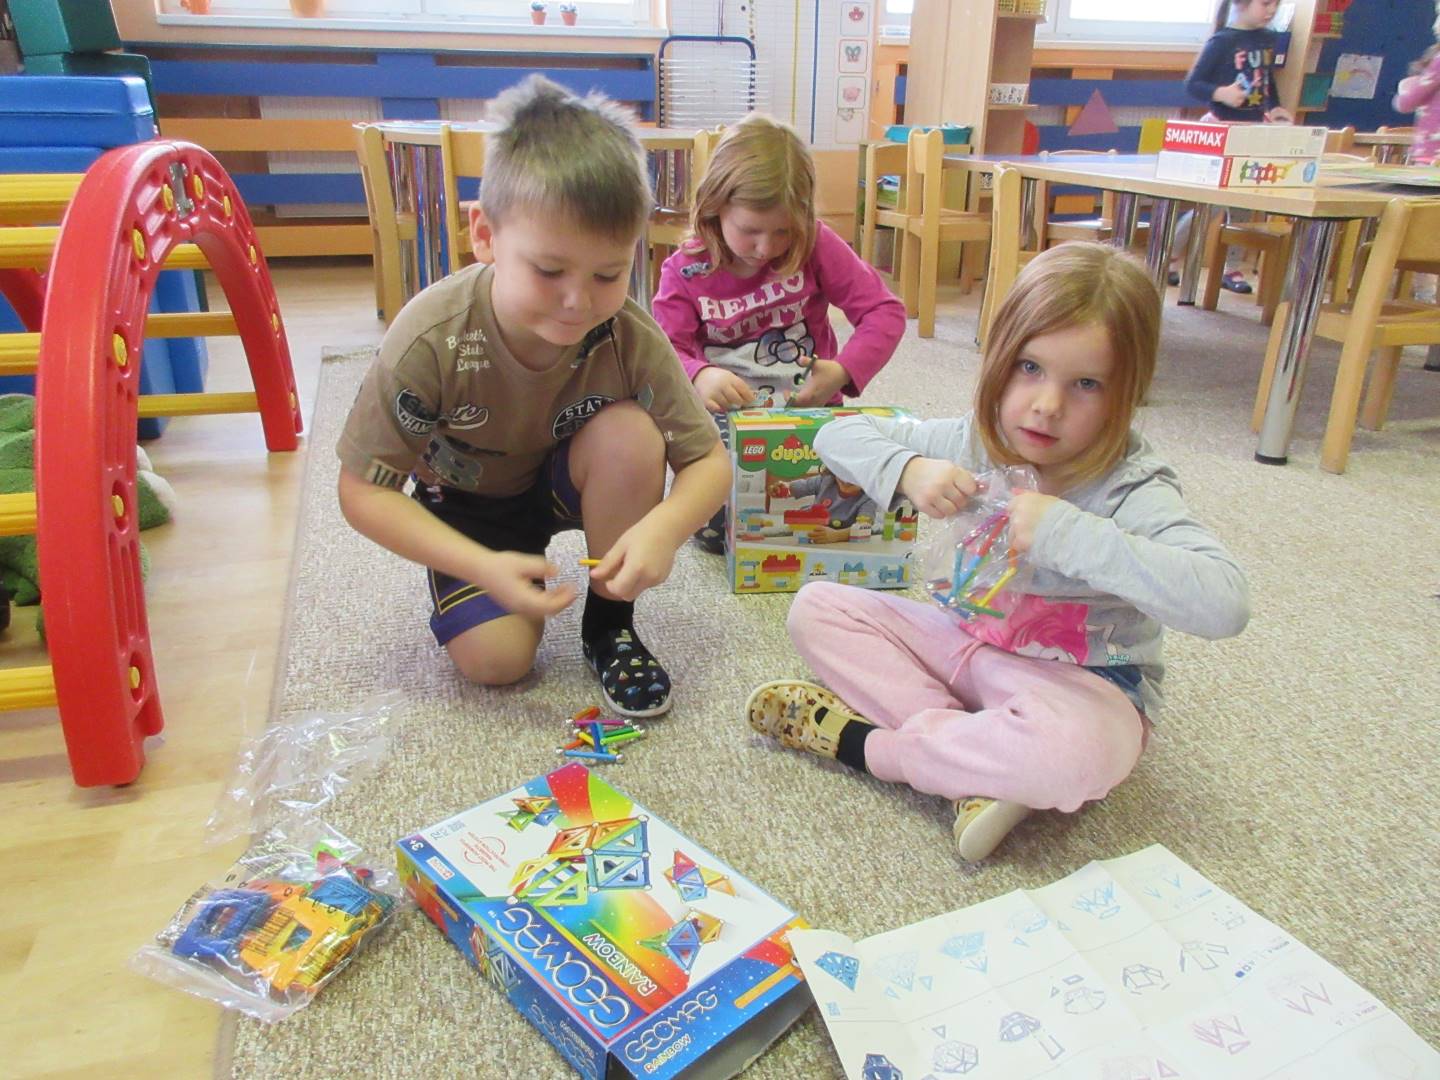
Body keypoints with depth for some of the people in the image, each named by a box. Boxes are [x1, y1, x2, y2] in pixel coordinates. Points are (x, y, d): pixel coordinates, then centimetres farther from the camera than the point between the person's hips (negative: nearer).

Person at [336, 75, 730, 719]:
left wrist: (664, 526, -42)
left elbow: (709, 461, -18)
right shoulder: (432, 339, -32)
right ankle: (529, 582, 17)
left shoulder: (630, 339, -27)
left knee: (629, 430, -30)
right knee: (495, 658, -20)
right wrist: (486, 568, -35)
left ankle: (610, 622, -10)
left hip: (570, 484, 2)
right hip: (469, 506, -1)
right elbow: (364, 491, -23)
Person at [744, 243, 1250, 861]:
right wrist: (908, 470, -24)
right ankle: (979, 762, -18)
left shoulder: (1132, 489, -22)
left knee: (1071, 753, -41)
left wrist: (1066, 533, -39)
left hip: (1085, 680, -5)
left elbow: (1224, 602, -37)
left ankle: (865, 745, -17)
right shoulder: (978, 443, -7)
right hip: (972, 640, 6)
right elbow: (840, 435, -2)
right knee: (817, 608, -4)